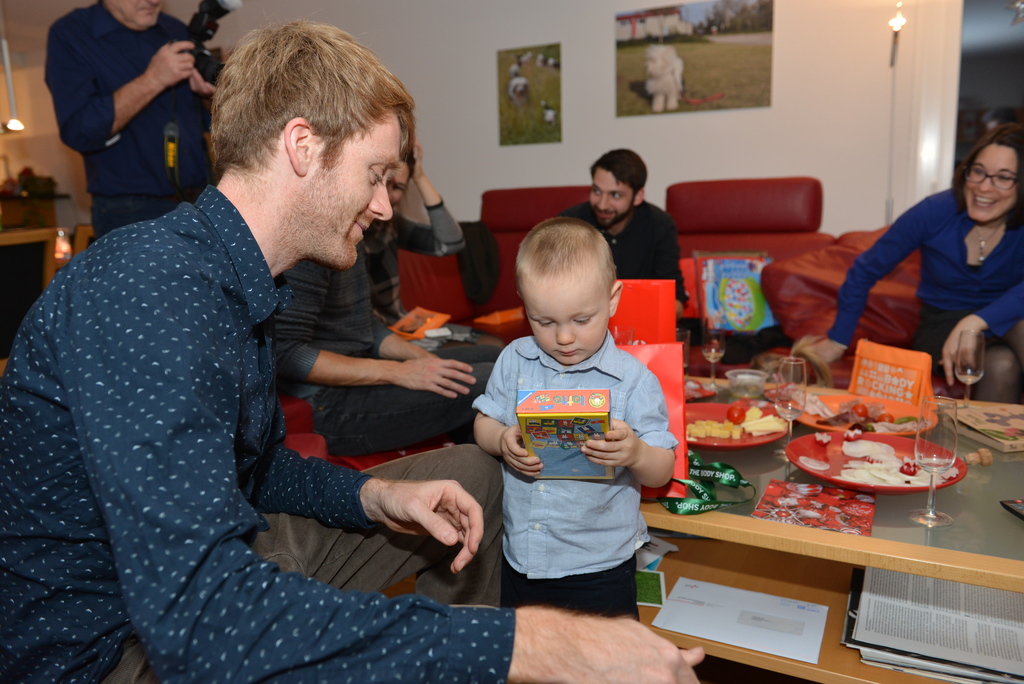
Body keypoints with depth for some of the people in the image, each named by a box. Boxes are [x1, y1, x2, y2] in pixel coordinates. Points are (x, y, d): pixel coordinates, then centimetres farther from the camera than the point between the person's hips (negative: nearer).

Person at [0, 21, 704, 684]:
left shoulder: (241, 283, 3)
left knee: (470, 472, 11)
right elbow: (198, 618, -38)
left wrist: (374, 495, -7)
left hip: (212, 573, 9)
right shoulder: (147, 287, -29)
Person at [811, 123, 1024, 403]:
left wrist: (974, 322, -45)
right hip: (942, 324, -2)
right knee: (1000, 364, -33)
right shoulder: (935, 212, -15)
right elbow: (865, 270, -7)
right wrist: (837, 340, -2)